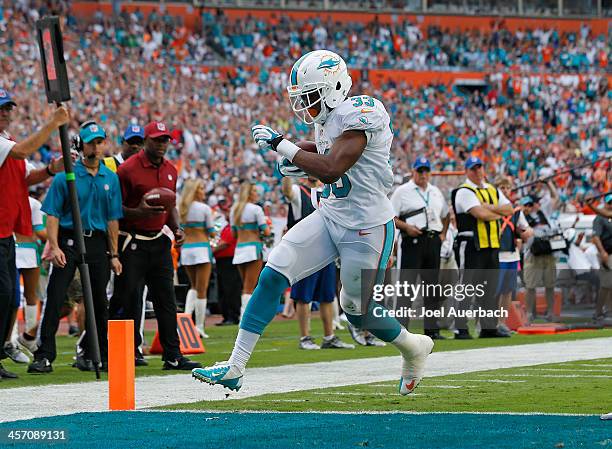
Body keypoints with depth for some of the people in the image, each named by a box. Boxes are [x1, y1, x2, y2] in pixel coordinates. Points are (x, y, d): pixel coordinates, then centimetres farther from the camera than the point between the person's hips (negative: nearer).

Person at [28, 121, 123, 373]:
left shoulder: (111, 179, 10)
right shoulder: (65, 177, -1)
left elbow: (112, 219, 13)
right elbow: (52, 214, -3)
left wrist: (113, 255, 9)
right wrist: (54, 246, -15)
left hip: (98, 243, 4)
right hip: (69, 241, -4)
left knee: (98, 301, 7)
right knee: (55, 298, -11)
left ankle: (94, 356, 18)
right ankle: (44, 357, -11)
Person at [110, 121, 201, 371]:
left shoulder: (170, 170, 13)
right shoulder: (128, 169, -10)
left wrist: (177, 228, 8)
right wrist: (139, 212, -24)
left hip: (159, 242, 6)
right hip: (133, 244, -6)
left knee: (166, 300, 5)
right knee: (126, 300, -3)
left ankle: (173, 356, 6)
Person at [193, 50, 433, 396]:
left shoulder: (359, 115, -22)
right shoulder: (330, 118, 6)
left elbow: (331, 171, -30)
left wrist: (281, 145, -24)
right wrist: (296, 155, 6)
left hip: (367, 228, -8)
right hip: (331, 217, 8)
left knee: (357, 309, 7)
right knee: (273, 276, -5)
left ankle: (415, 348, 37)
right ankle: (235, 367, -3)